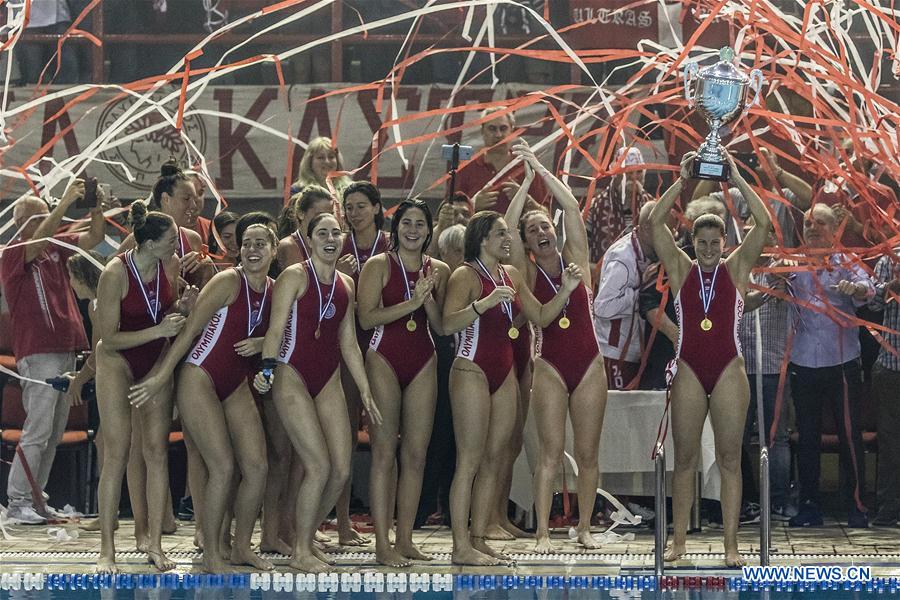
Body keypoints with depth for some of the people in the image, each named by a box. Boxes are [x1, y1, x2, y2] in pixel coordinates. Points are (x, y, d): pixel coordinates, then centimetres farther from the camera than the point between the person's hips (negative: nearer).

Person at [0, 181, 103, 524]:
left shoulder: (56, 248, 13)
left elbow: (95, 237, 13)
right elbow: (38, 239, -26)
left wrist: (95, 206, -4)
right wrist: (66, 202, -27)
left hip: (66, 351, 8)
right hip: (38, 354, -8)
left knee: (54, 435, 9)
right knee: (37, 431, -10)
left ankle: (34, 499, 14)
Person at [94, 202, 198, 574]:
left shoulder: (172, 266, -7)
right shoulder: (116, 273, -23)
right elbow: (109, 338, -20)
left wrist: (183, 306, -11)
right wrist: (159, 330, -27)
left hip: (157, 360, 5)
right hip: (117, 360, -5)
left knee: (157, 451, -1)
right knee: (117, 453, -9)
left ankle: (153, 541, 4)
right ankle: (107, 550, -6)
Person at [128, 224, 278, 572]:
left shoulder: (274, 290, 6)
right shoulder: (228, 282, -13)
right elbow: (191, 329, -13)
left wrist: (259, 343, -8)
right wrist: (162, 375, -15)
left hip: (236, 386, 7)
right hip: (200, 378, -7)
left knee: (257, 466, 0)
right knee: (223, 466, -13)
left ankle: (242, 547, 15)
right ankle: (211, 555, -2)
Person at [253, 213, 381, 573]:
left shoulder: (346, 285, 14)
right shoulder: (295, 277, -5)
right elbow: (276, 329, -12)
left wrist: (366, 393, 17)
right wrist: (267, 368, -28)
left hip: (328, 380, 7)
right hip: (293, 376, -6)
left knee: (342, 470, -1)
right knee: (319, 466, -14)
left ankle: (306, 539, 17)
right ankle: (301, 553, -1)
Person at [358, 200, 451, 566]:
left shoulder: (439, 271, 11)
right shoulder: (378, 266, -1)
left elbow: (441, 327, 8)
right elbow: (366, 317, -12)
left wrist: (428, 298, -9)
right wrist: (410, 303, -18)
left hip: (423, 363, 4)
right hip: (384, 360, -4)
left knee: (416, 453, 3)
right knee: (384, 451, -6)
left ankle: (405, 539, 9)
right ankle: (382, 543, -5)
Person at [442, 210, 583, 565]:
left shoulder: (512, 276, 15)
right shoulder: (466, 276, -8)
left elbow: (541, 317, 20)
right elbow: (449, 323, -20)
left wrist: (565, 291, 7)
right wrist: (485, 303, -30)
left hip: (504, 375, 8)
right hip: (472, 372, -8)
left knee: (493, 460, 6)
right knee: (470, 460, -9)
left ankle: (479, 540, 10)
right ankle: (462, 547, -10)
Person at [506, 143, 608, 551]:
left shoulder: (575, 258, 6)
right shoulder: (527, 272, 3)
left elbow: (571, 207, -3)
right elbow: (508, 225, -9)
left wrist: (542, 169, -4)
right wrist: (528, 178, -9)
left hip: (589, 365, 1)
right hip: (550, 367, -1)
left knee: (587, 453, 3)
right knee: (551, 452, -7)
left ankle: (584, 528, 11)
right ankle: (542, 532, -6)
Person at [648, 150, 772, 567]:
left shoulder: (736, 268, 6)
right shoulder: (680, 269, 7)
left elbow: (763, 224, -5)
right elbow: (655, 222, -2)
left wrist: (738, 181, -9)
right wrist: (682, 181, -7)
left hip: (729, 371, -1)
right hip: (689, 370, 1)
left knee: (729, 458, 0)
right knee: (684, 458, 3)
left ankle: (731, 544, 0)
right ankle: (678, 541, 7)